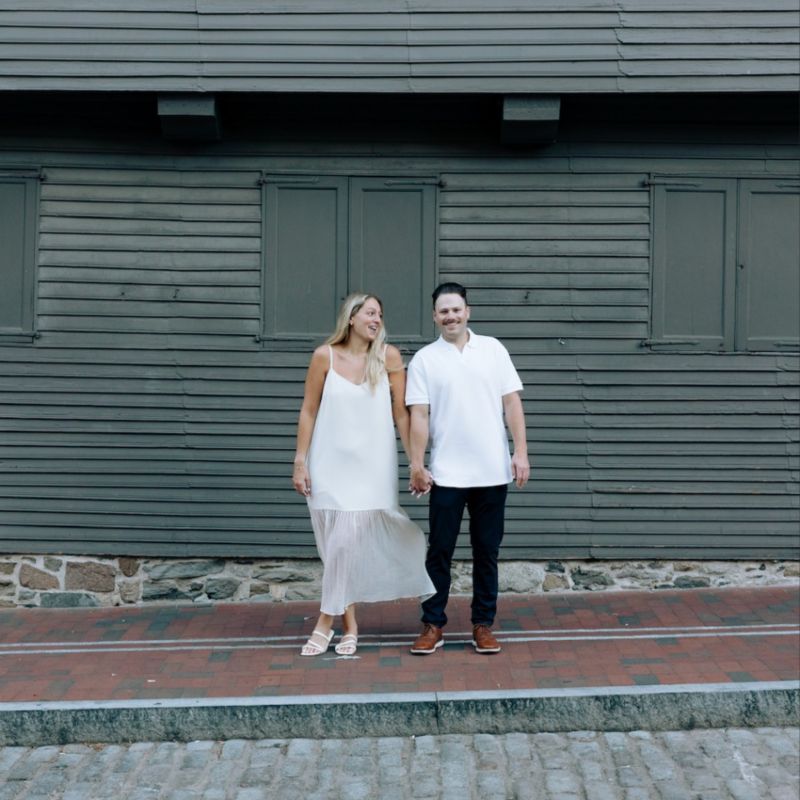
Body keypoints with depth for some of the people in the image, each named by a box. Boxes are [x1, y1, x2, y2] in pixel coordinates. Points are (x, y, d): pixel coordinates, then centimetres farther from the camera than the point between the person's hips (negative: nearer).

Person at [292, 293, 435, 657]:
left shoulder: (388, 357, -2)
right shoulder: (324, 356, -1)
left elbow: (401, 413, -1)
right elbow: (308, 412, 2)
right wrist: (300, 461, 0)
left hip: (371, 465, -1)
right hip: (330, 463, 1)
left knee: (348, 541, -5)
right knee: (336, 543, 5)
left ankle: (326, 622, 8)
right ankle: (349, 624, 18)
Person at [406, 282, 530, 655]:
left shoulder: (493, 349, 5)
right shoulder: (424, 359, 1)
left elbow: (511, 402, 4)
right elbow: (419, 415, -3)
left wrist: (521, 452, -3)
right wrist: (417, 465, -8)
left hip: (493, 473, 1)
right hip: (446, 474, -1)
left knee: (487, 552, 9)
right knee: (439, 551, 4)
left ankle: (483, 625, 19)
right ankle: (433, 625, 15)